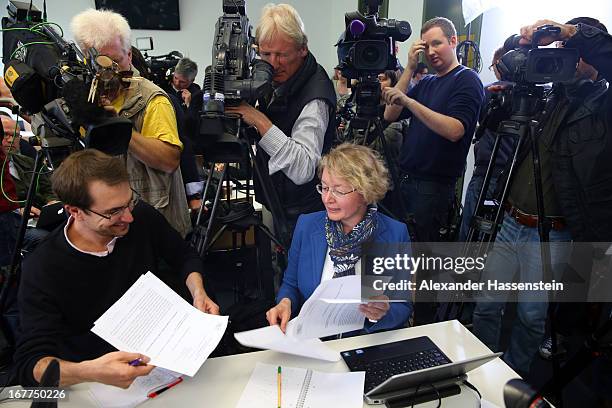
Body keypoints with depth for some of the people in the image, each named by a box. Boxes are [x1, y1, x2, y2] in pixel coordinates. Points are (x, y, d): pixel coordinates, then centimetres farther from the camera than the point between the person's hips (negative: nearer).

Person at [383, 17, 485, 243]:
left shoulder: (467, 80, -5)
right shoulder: (426, 82, 16)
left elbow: (455, 130, -21)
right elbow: (390, 115, 4)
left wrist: (408, 101, -28)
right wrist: (410, 68, 0)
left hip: (435, 184, -6)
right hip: (406, 179, 6)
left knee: (424, 241, 3)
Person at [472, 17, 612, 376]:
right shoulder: (551, 97, 10)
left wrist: (572, 31, -27)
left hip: (549, 236, -4)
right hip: (509, 222, 4)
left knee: (532, 316, 10)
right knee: (487, 304, 11)